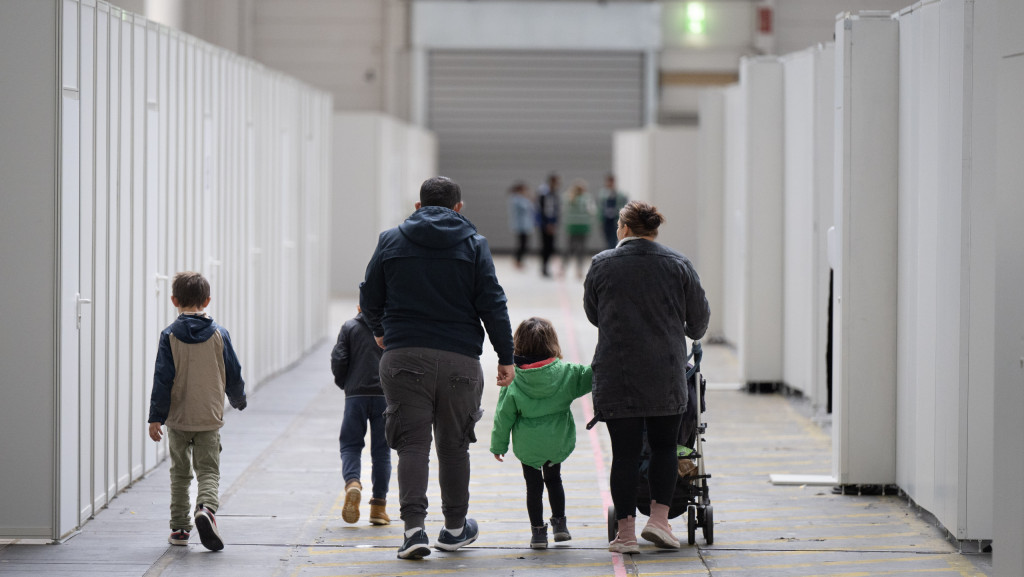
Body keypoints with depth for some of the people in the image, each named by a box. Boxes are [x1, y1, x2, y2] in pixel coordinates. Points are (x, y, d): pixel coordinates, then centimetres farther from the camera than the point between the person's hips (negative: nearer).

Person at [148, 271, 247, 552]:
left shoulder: (170, 336, -6)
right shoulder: (219, 334, -2)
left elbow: (163, 378, -9)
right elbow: (233, 373, 4)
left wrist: (156, 417, -7)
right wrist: (239, 400, 23)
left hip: (178, 418, 0)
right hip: (210, 418, 0)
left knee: (180, 474, 13)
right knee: (209, 471, 2)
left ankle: (179, 528, 17)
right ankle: (206, 508, -27)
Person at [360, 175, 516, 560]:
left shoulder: (391, 241, 6)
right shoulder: (473, 244, 3)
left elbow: (369, 297, 12)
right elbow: (492, 305, -2)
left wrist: (380, 331, 31)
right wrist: (506, 358, 3)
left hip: (403, 355, 0)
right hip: (460, 358, 0)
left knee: (411, 443, 0)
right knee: (454, 445, 12)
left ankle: (413, 526, -15)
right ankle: (454, 528, 23)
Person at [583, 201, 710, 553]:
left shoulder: (602, 265, 1)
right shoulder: (678, 265, 3)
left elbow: (592, 314, 14)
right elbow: (699, 319, 10)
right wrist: (690, 335, 34)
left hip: (616, 374, -1)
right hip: (666, 375, 1)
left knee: (625, 453, 3)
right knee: (664, 446, 15)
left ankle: (625, 532, 3)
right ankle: (659, 518, 4)